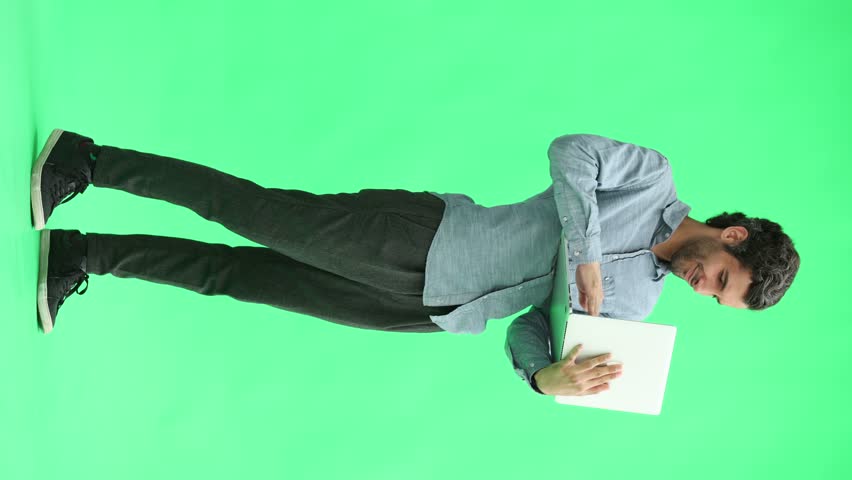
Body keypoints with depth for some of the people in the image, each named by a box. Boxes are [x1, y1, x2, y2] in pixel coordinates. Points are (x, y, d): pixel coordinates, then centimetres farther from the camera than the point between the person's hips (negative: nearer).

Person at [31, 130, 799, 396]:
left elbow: (528, 331, 9)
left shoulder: (634, 306, 13)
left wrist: (549, 376, -13)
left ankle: (83, 256, 13)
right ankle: (86, 162, 8)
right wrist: (586, 252, -19)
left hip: (426, 313, 5)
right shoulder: (655, 177, -2)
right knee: (256, 216, -7)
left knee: (243, 276, 4)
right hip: (418, 237, -4)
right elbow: (570, 150, -15)